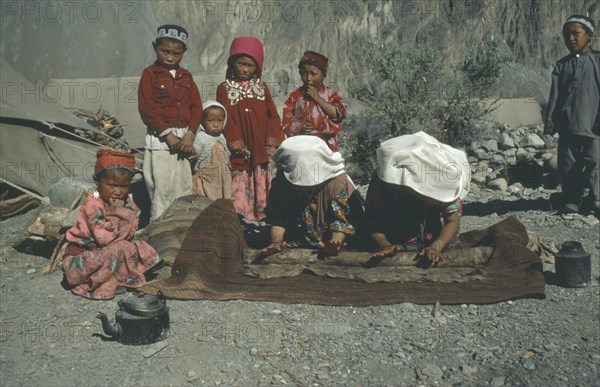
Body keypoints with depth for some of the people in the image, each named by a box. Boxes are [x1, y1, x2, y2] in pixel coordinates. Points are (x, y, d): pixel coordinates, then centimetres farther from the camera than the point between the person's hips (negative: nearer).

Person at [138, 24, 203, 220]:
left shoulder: (186, 76, 13)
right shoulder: (150, 74, -1)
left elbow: (196, 105, 6)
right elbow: (146, 108, -9)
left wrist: (190, 135, -8)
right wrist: (168, 134, -14)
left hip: (184, 138, 5)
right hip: (160, 138, -5)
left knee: (185, 188, 8)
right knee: (162, 188, -5)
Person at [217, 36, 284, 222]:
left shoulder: (262, 87, 11)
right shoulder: (225, 88, 3)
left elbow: (272, 116, 7)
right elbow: (226, 119, -5)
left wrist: (272, 142, -4)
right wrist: (237, 144, -14)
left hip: (260, 150, 3)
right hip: (239, 152, -3)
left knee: (261, 186, 7)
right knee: (239, 189, -4)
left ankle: (260, 218, 15)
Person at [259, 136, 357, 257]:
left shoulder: (337, 183, -14)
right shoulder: (282, 180, -5)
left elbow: (341, 220, -17)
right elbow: (277, 217, -4)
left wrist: (335, 242, -35)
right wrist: (276, 241, -21)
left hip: (326, 247, -1)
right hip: (293, 246, 1)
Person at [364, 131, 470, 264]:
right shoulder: (382, 180, -24)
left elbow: (453, 220, -18)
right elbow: (372, 220, -18)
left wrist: (436, 247, -37)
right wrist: (384, 245, -37)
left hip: (438, 241, 1)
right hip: (397, 247, -1)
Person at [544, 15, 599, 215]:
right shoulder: (562, 65, 12)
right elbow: (554, 97, 9)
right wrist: (550, 122, 1)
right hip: (567, 125, 3)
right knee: (567, 165, 3)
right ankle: (572, 200, 16)